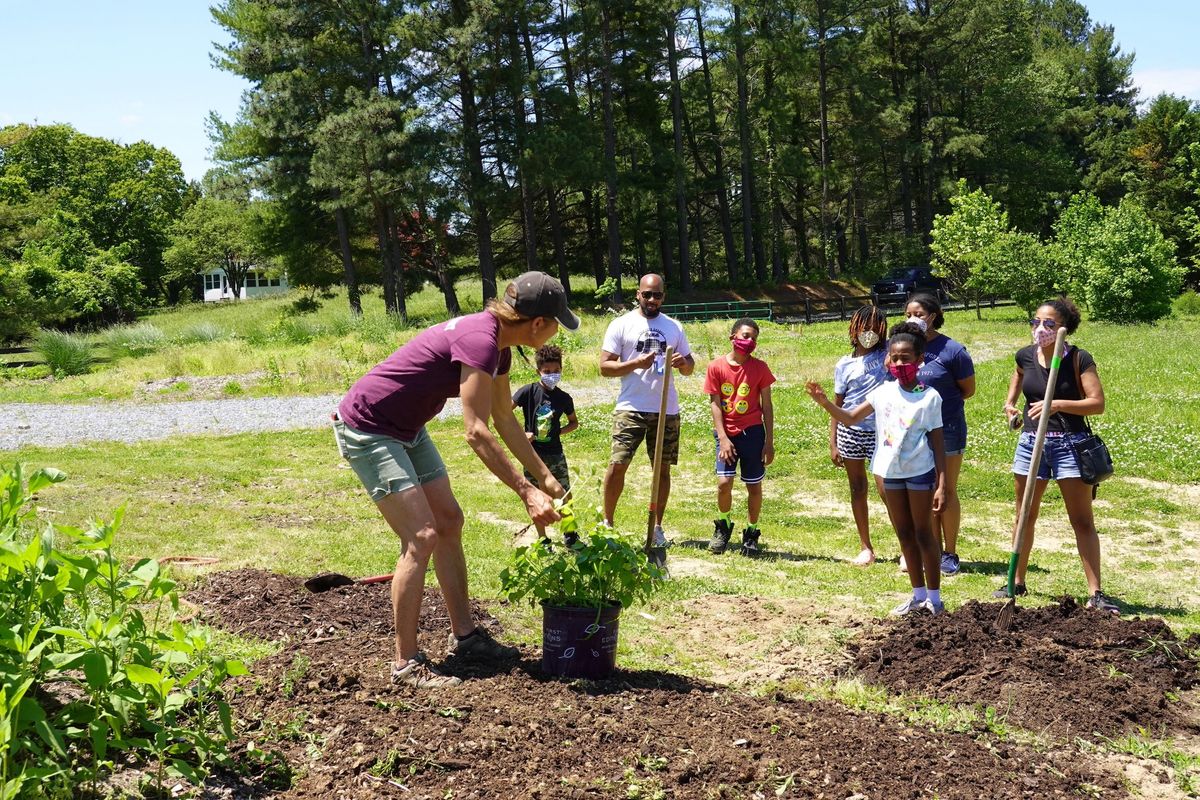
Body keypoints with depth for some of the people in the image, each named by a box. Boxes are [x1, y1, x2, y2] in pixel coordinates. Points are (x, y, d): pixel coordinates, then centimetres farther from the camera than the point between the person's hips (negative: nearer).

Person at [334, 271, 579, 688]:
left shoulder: (497, 345, 3)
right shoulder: (479, 340, -27)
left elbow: (505, 421, 14)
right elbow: (476, 433, -31)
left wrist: (547, 479, 15)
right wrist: (526, 492, -31)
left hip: (405, 430, 10)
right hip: (365, 429, -10)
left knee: (449, 521, 12)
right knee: (421, 537, -14)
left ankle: (464, 635, 22)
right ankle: (406, 662, -5)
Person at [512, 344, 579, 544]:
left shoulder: (564, 398, 1)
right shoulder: (528, 391, -9)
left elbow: (574, 422, 16)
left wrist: (559, 431, -2)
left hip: (555, 453, 3)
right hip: (533, 454, -2)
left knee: (565, 495, 5)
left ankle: (570, 534, 22)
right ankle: (543, 540, 18)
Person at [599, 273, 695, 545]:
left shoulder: (674, 327, 13)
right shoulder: (621, 324, 2)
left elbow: (689, 367, 16)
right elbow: (605, 367, -3)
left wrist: (683, 364, -8)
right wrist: (636, 363, -17)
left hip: (667, 410, 3)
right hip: (631, 408, -3)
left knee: (662, 468, 7)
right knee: (617, 465, -8)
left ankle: (657, 527, 18)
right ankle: (607, 523, 8)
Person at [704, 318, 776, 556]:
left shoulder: (759, 367, -1)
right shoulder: (716, 367, -2)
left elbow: (766, 405, 3)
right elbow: (715, 404, -1)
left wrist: (769, 442, 0)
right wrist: (723, 438, -8)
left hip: (753, 432, 1)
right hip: (726, 433, -1)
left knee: (754, 486, 4)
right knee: (724, 482, -12)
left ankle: (751, 534, 22)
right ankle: (723, 527, 15)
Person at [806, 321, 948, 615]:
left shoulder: (930, 397, -9)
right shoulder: (883, 392, 2)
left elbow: (937, 444, -8)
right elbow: (850, 418, 4)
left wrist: (941, 484, -11)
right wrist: (824, 402, -12)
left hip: (920, 473, -5)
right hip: (891, 472, 5)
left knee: (924, 534, 4)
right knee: (904, 534, 13)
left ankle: (934, 598, 15)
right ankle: (918, 594, 25)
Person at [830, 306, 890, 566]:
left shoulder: (887, 354, 0)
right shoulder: (844, 365, 4)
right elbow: (837, 405, 5)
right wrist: (832, 444, 3)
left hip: (880, 432, -2)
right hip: (850, 430, 2)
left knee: (887, 490, -8)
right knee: (857, 489, 9)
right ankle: (866, 548, 21)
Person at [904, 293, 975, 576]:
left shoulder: (952, 350, -11)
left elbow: (968, 389, -3)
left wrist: (938, 400, -7)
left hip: (946, 429, -4)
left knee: (946, 493, 5)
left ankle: (950, 554, 17)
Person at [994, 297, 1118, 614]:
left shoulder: (1079, 359, -11)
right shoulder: (1025, 356, 1)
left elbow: (1097, 403, -16)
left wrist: (1058, 404, -28)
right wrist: (1010, 402, 12)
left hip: (1069, 444, -4)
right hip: (1031, 442, 4)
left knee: (1082, 521, 0)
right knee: (1024, 517, 13)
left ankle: (1095, 593, 4)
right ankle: (1017, 582, 26)